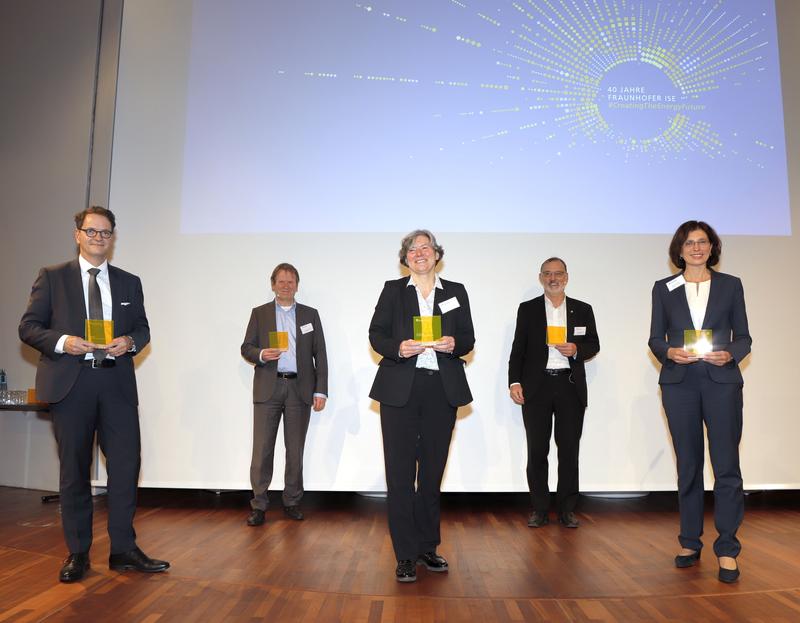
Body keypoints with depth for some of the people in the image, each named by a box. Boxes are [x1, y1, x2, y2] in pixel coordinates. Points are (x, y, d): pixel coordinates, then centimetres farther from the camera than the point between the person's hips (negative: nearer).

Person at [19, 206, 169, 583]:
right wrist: (61, 342, -14)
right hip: (70, 382, -2)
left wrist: (129, 341, -7)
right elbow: (28, 327, 4)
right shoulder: (52, 277, 7)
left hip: (117, 382, 2)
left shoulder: (129, 283, 14)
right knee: (74, 469, 6)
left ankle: (123, 550, 10)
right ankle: (77, 553, 19)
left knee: (126, 464, -1)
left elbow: (142, 328, 15)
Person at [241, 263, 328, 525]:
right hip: (268, 388, -1)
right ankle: (258, 505, 8)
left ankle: (292, 502, 18)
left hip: (300, 389, 1)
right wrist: (261, 354, -16)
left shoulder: (310, 314, 11)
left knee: (295, 449, 6)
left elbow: (320, 354, 7)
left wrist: (321, 391, 0)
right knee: (262, 448, -2)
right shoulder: (259, 313, 10)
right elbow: (246, 348, 7)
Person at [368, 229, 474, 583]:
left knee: (432, 471, 11)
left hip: (442, 391, 2)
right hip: (400, 390, -2)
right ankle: (405, 555, 9)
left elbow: (468, 339, 11)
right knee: (400, 473, -1)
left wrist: (454, 344, -11)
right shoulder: (393, 290, 8)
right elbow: (376, 334, 4)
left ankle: (427, 547, 25)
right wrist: (398, 349, -15)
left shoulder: (456, 292, 12)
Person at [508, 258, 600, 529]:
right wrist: (514, 381, -6)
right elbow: (518, 349, 4)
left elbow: (594, 344, 13)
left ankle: (567, 509, 17)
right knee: (537, 450, 3)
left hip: (570, 386, 1)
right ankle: (539, 509, 13)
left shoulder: (583, 310, 10)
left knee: (569, 449, 4)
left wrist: (576, 350, -8)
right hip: (536, 387, -1)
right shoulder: (527, 309, 7)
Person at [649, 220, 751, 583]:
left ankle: (727, 550, 4)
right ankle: (690, 543, 18)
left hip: (721, 381, 0)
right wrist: (670, 352, -13)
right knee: (688, 465, 7)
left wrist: (729, 354, -12)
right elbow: (655, 339, 8)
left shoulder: (730, 285, 9)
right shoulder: (663, 289, 9)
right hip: (679, 383, 1)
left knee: (726, 465, -5)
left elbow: (744, 337, 8)